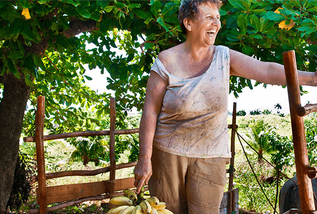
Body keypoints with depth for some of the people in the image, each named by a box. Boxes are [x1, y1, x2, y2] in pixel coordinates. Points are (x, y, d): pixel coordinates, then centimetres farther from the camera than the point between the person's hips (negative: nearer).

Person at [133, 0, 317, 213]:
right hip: (168, 152, -2)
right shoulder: (167, 61, -6)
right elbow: (150, 110, -8)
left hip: (210, 155, 2)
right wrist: (144, 159, -11)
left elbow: (268, 71, -9)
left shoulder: (224, 57, 1)